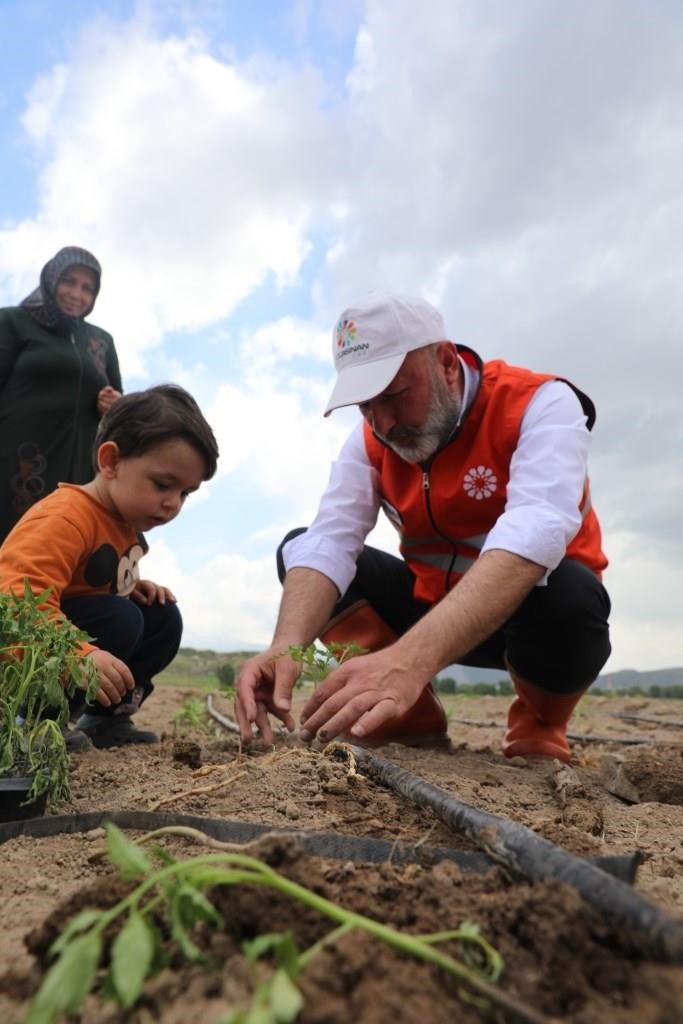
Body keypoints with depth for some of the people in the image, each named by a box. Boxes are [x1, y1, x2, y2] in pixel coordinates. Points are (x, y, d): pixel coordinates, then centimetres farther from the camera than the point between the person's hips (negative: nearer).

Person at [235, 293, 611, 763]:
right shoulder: (371, 439, -7)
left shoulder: (540, 404, -22)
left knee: (566, 590, -38)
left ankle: (539, 731, -4)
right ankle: (410, 718, -2)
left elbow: (536, 535, -40)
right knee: (299, 547, -8)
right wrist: (287, 647, -41)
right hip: (430, 604, 4)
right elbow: (328, 543, -20)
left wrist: (411, 659, -54)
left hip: (533, 610, -3)